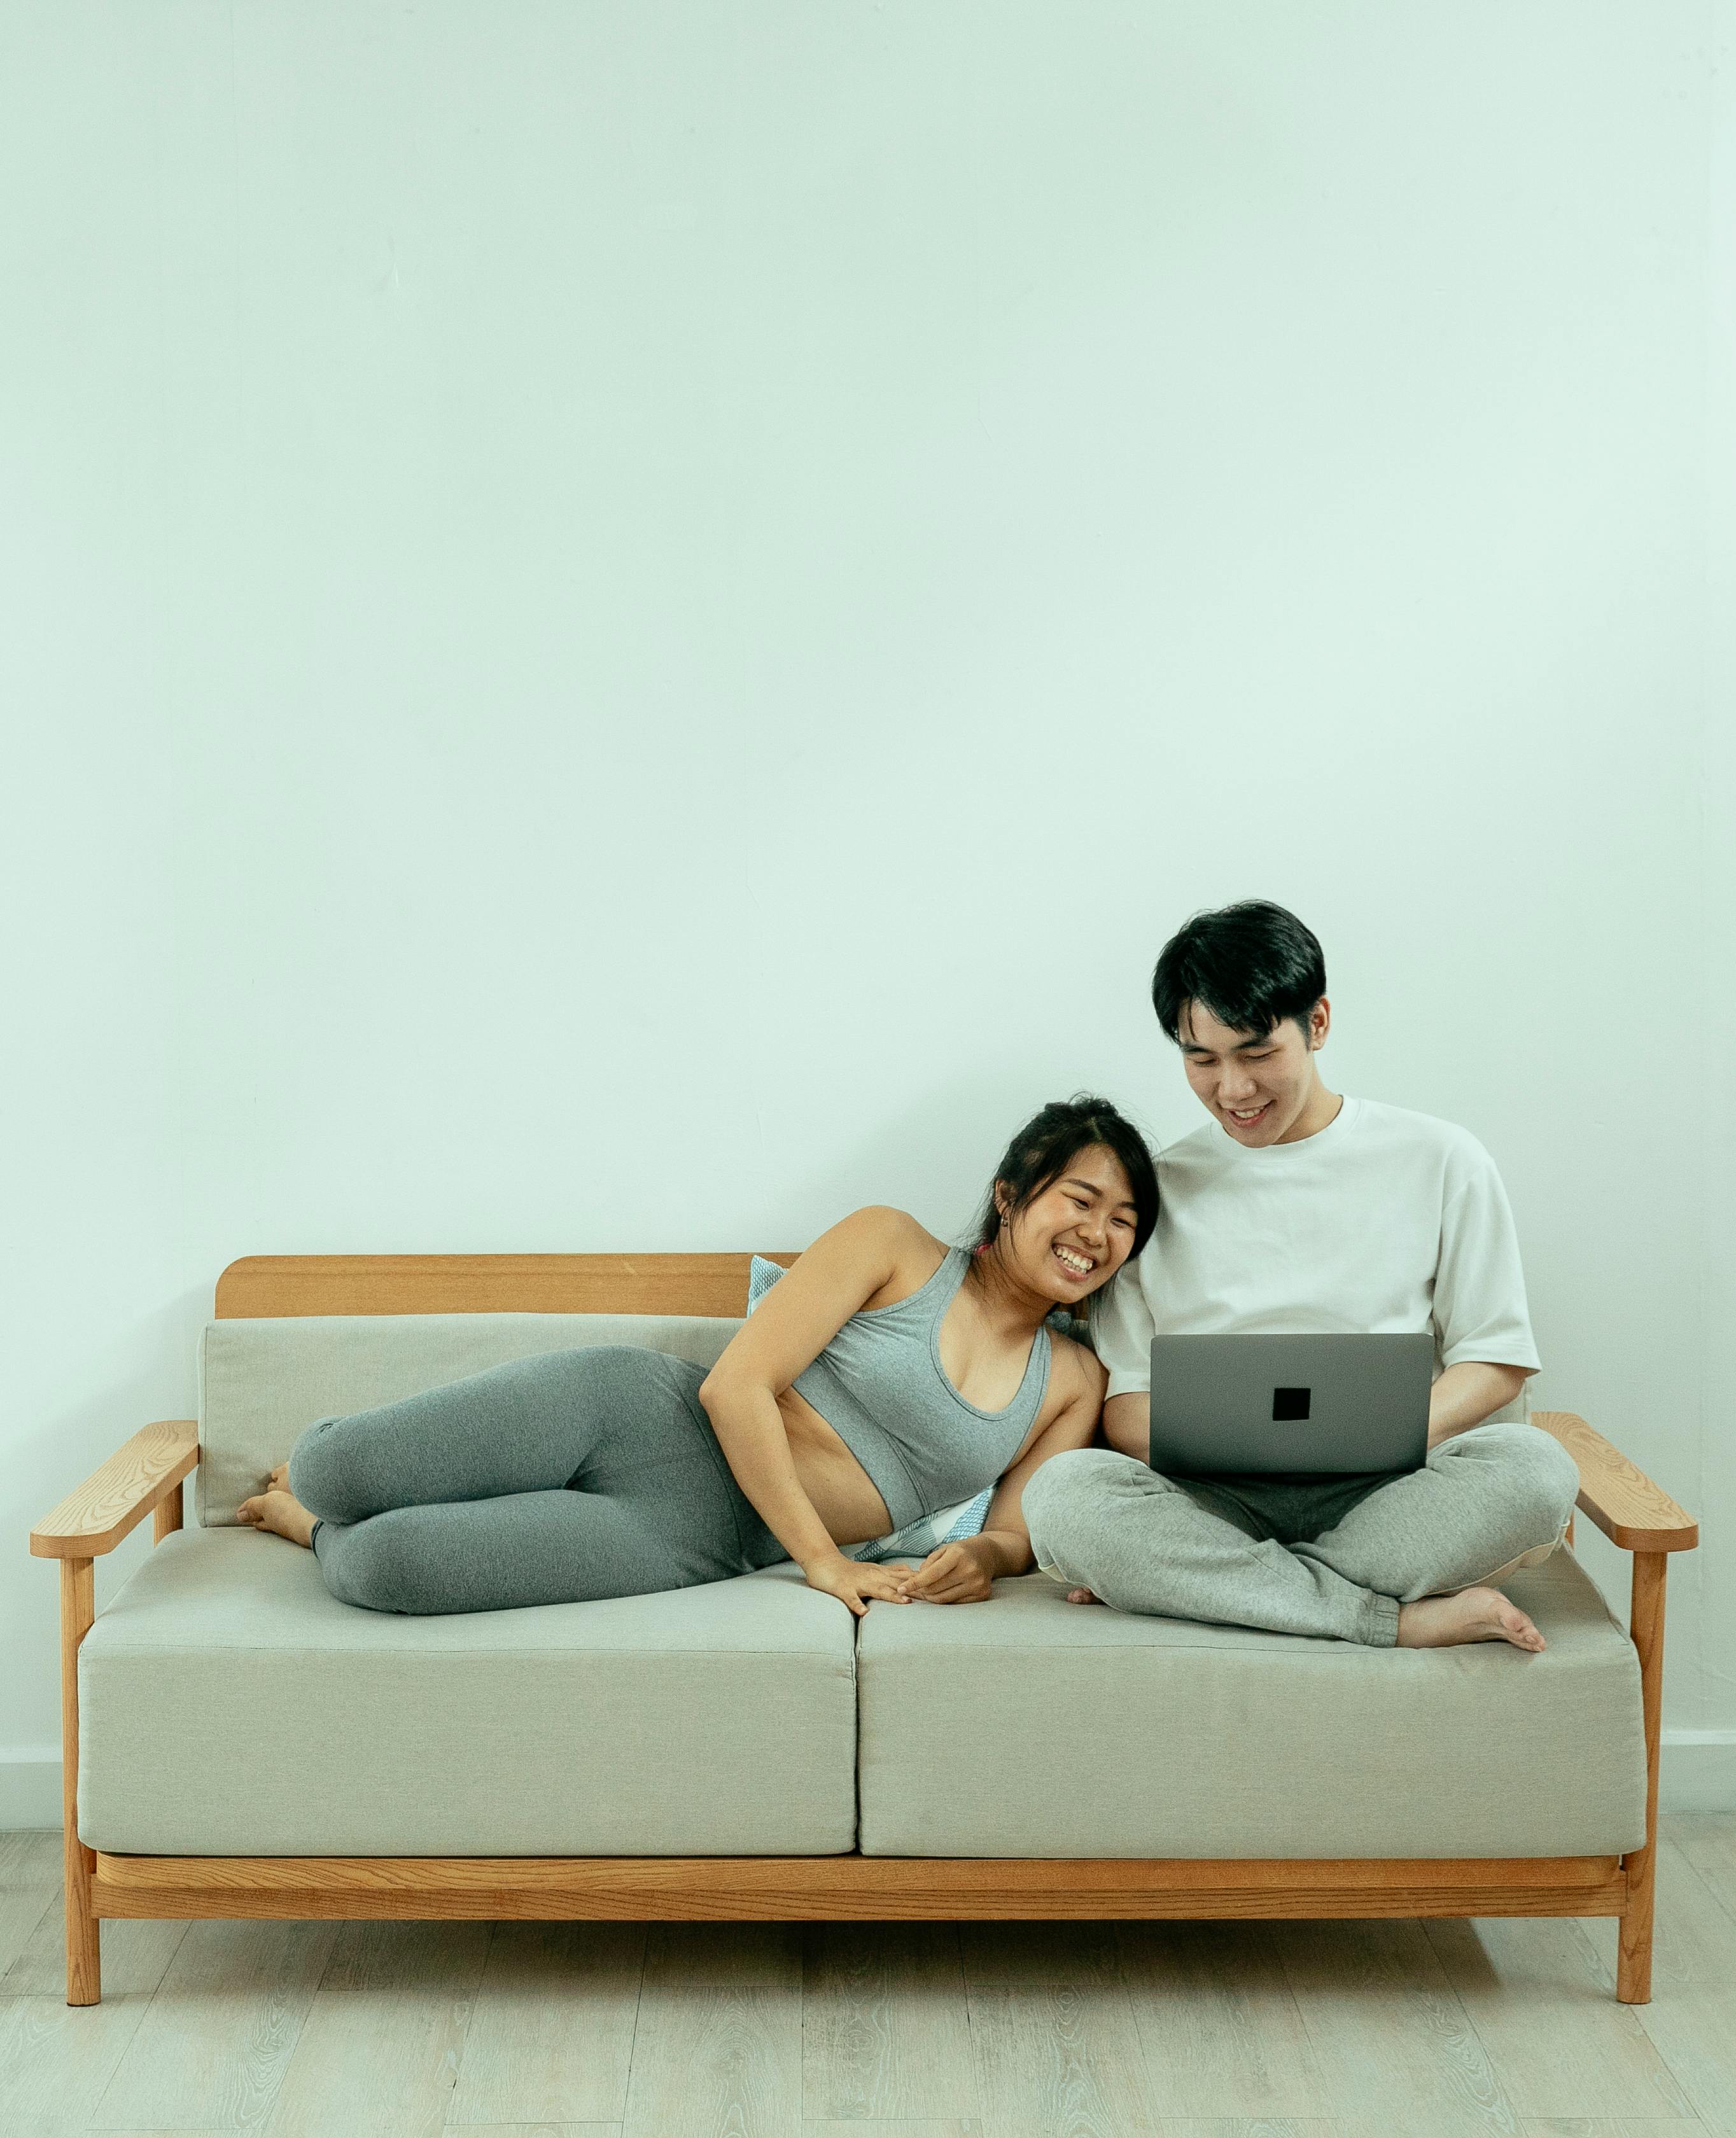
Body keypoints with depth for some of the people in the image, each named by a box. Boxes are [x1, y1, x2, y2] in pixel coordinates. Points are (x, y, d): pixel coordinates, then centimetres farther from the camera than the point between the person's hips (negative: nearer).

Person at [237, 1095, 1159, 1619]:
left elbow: (1017, 1526, 7)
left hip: (695, 1542, 1)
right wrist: (820, 1555, -16)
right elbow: (735, 1385, -8)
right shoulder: (892, 1245, -1)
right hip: (636, 1410, -1)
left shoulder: (1073, 1384, 10)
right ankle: (325, 1484, 20)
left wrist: (984, 1556, -19)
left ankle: (320, 1527, 13)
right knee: (328, 1472, -20)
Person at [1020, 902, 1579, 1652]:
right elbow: (1123, 1401, 8)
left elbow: (1495, 1361, 9)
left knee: (1536, 1470, -32)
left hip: (1380, 1492, 0)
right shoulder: (1159, 1189, 12)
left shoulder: (1440, 1162, 9)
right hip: (1217, 1499, 0)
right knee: (1062, 1493, -31)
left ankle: (1197, 1582, -24)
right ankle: (1406, 1621, -28)